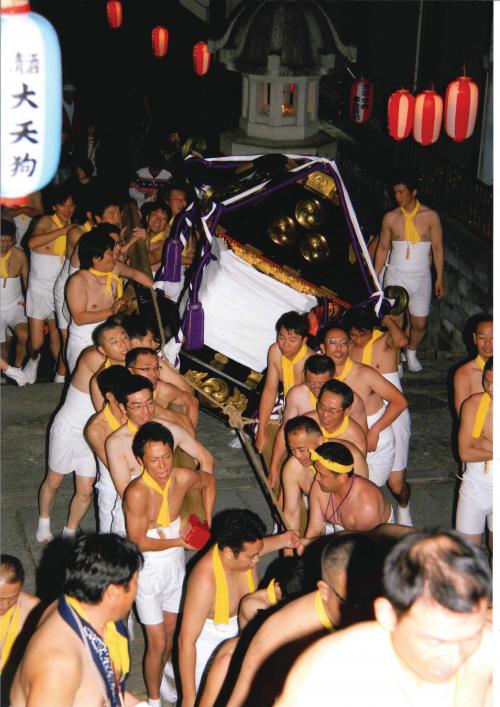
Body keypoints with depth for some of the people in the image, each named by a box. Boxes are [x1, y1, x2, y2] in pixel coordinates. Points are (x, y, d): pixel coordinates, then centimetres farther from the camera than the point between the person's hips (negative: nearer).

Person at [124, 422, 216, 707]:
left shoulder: (184, 477, -17)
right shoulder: (137, 492, -31)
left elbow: (209, 481, 7)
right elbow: (138, 541, -24)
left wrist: (207, 522, 0)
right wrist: (178, 541, -22)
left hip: (176, 565, 5)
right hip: (149, 569, -5)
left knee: (171, 629, 23)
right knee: (158, 641, 2)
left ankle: (160, 676, 49)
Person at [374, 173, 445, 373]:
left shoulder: (430, 216, -2)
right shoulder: (390, 218, 0)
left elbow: (438, 248, 2)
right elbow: (383, 248, 8)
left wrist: (439, 279, 0)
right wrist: (375, 278, 6)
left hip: (421, 278, 0)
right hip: (395, 276, 0)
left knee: (420, 323, 5)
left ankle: (411, 352, 32)